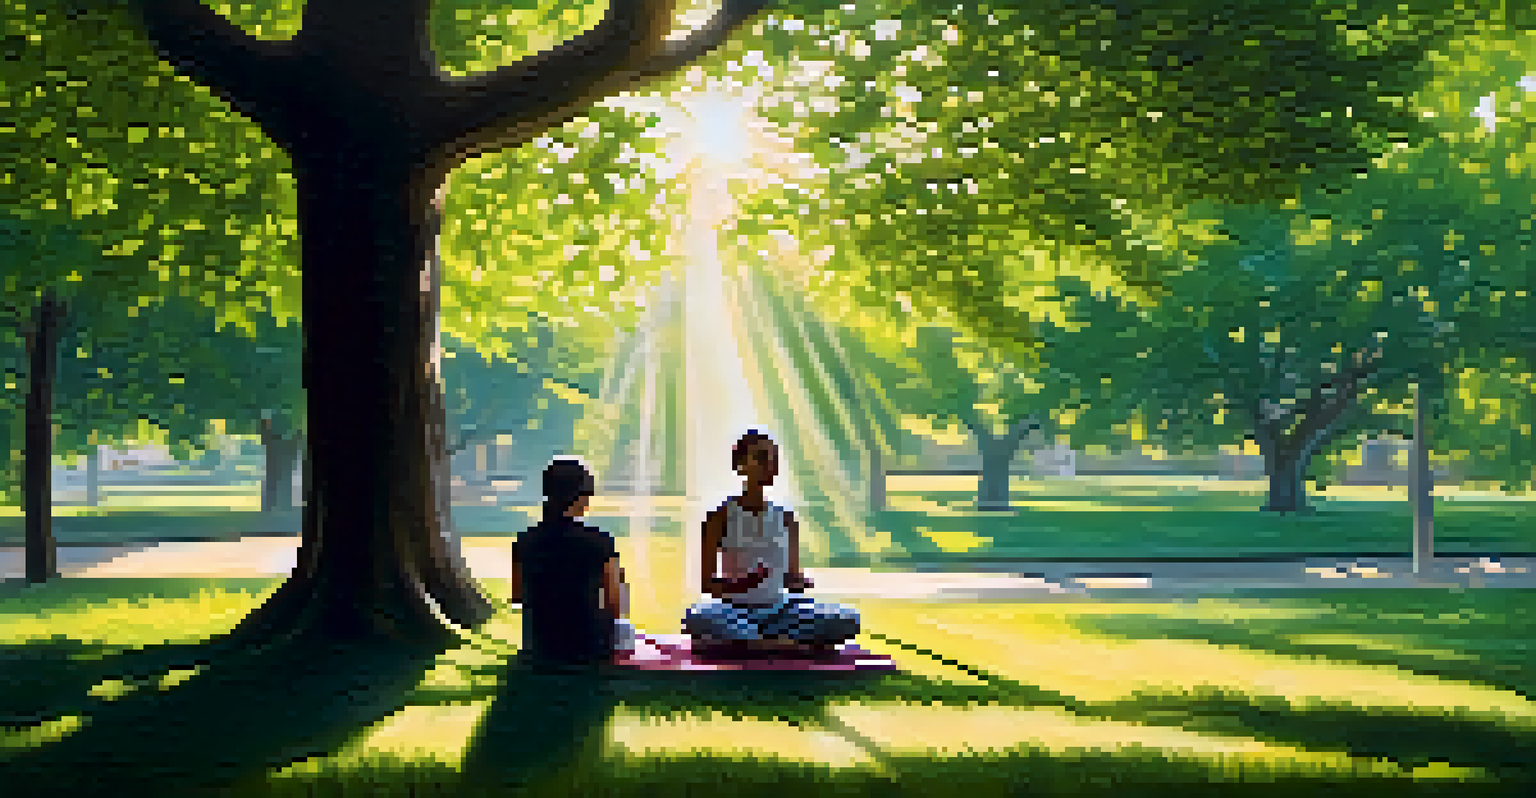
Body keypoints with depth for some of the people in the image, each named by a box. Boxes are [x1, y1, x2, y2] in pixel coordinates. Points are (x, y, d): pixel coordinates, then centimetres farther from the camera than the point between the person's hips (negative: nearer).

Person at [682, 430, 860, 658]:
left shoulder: (785, 519, 8)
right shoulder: (722, 517, -4)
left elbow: (792, 575, 13)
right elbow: (707, 584, -5)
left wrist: (801, 582, -11)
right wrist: (740, 584, -24)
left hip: (778, 612, 4)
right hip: (734, 614, -4)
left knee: (847, 621, -17)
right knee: (696, 619, -37)